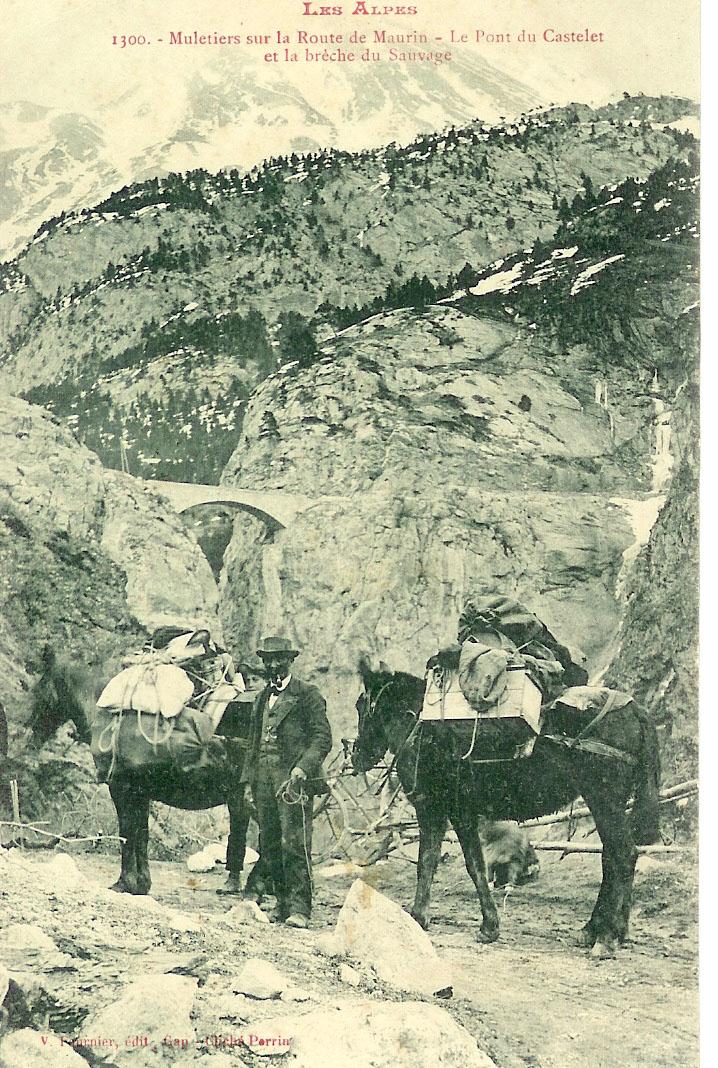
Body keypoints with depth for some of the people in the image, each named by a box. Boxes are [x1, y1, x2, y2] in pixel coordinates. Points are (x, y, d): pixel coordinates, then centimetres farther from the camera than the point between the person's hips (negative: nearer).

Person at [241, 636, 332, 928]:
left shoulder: (308, 695, 0)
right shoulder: (262, 698, 20)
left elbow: (322, 737, -7)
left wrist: (302, 768, -20)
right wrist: (248, 780, 15)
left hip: (292, 778, -7)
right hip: (263, 781, 7)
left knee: (295, 844, -10)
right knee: (270, 846, 8)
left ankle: (299, 908, -7)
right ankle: (282, 903, 17)